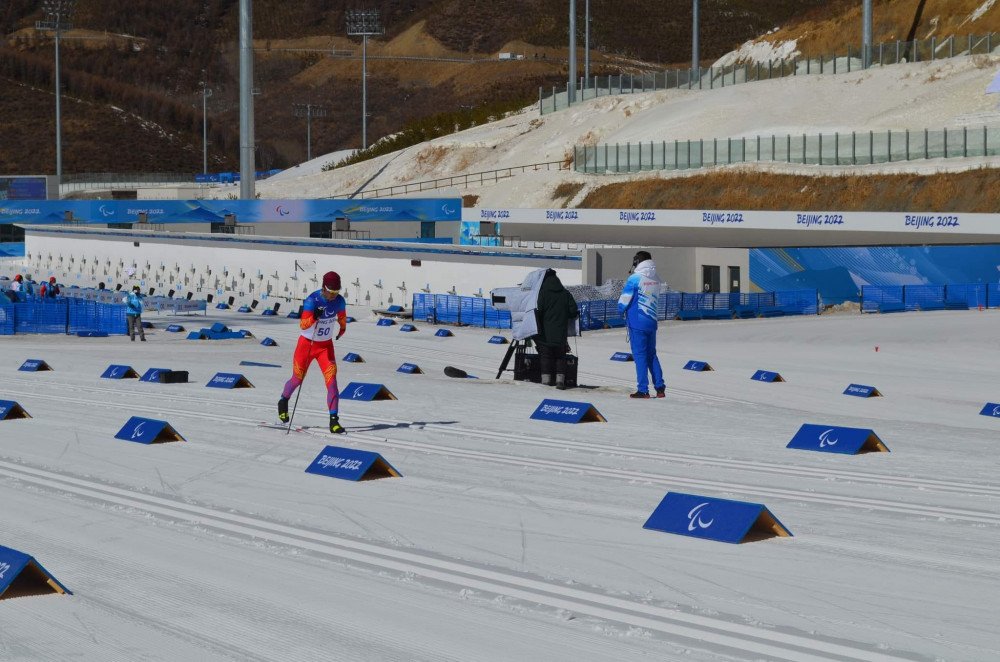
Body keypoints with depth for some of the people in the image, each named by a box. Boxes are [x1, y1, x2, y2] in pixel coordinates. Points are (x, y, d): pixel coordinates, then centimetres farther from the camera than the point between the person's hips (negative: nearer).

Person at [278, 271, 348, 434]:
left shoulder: (339, 301, -10)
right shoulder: (312, 300, -25)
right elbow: (303, 325, -33)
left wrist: (343, 328, 33)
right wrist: (314, 317, -52)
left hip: (326, 345, 3)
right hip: (307, 344, -3)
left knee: (332, 379, -13)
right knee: (297, 379, 13)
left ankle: (334, 421, -15)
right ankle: (283, 401, 45)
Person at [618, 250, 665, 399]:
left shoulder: (635, 279, -14)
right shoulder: (656, 279, 4)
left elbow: (624, 301, -9)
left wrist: (621, 309, 10)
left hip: (637, 322, -6)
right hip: (651, 321, 6)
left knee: (640, 355, -1)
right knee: (651, 354, 15)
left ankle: (643, 390, -2)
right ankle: (660, 388, 12)